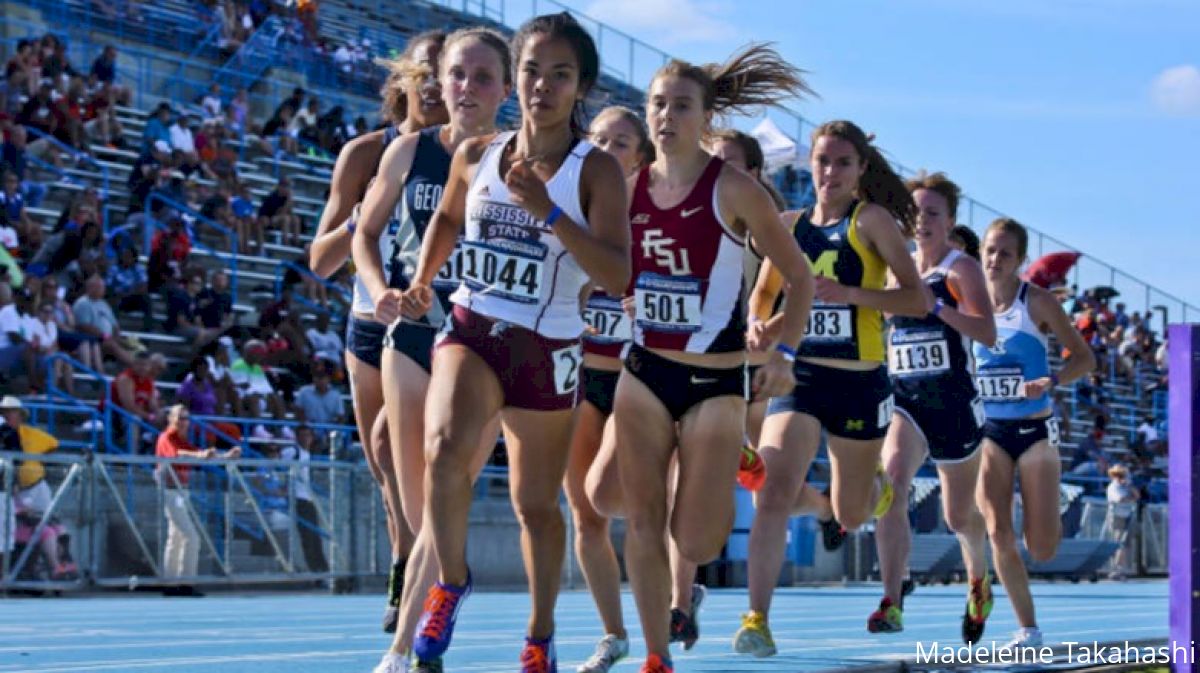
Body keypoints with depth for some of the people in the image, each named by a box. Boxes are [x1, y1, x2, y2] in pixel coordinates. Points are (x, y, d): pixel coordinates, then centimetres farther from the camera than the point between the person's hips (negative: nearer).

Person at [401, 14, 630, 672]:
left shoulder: (596, 169, -8)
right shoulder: (475, 155, 2)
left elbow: (617, 273, -19)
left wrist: (546, 209, -26)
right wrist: (421, 282, 10)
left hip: (547, 349, -1)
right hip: (470, 330, 1)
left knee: (536, 503, 11)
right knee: (445, 448, -28)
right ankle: (452, 582, -4)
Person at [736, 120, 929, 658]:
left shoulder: (872, 219, -5)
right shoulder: (790, 225, 7)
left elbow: (917, 299, -11)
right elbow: (763, 293, 21)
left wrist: (849, 292, -24)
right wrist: (759, 327, -1)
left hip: (860, 381, -2)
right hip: (800, 376, 2)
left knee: (850, 517, 13)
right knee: (775, 492, -19)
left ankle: (880, 486, 50)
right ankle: (756, 620, -18)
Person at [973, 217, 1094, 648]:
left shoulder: (1037, 302, -8)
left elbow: (1085, 358, -5)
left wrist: (1051, 381, -23)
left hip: (1034, 430, -2)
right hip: (988, 431, 2)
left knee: (1041, 550, -2)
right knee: (998, 534, -10)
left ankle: (1049, 519, 36)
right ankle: (1027, 628, 4)